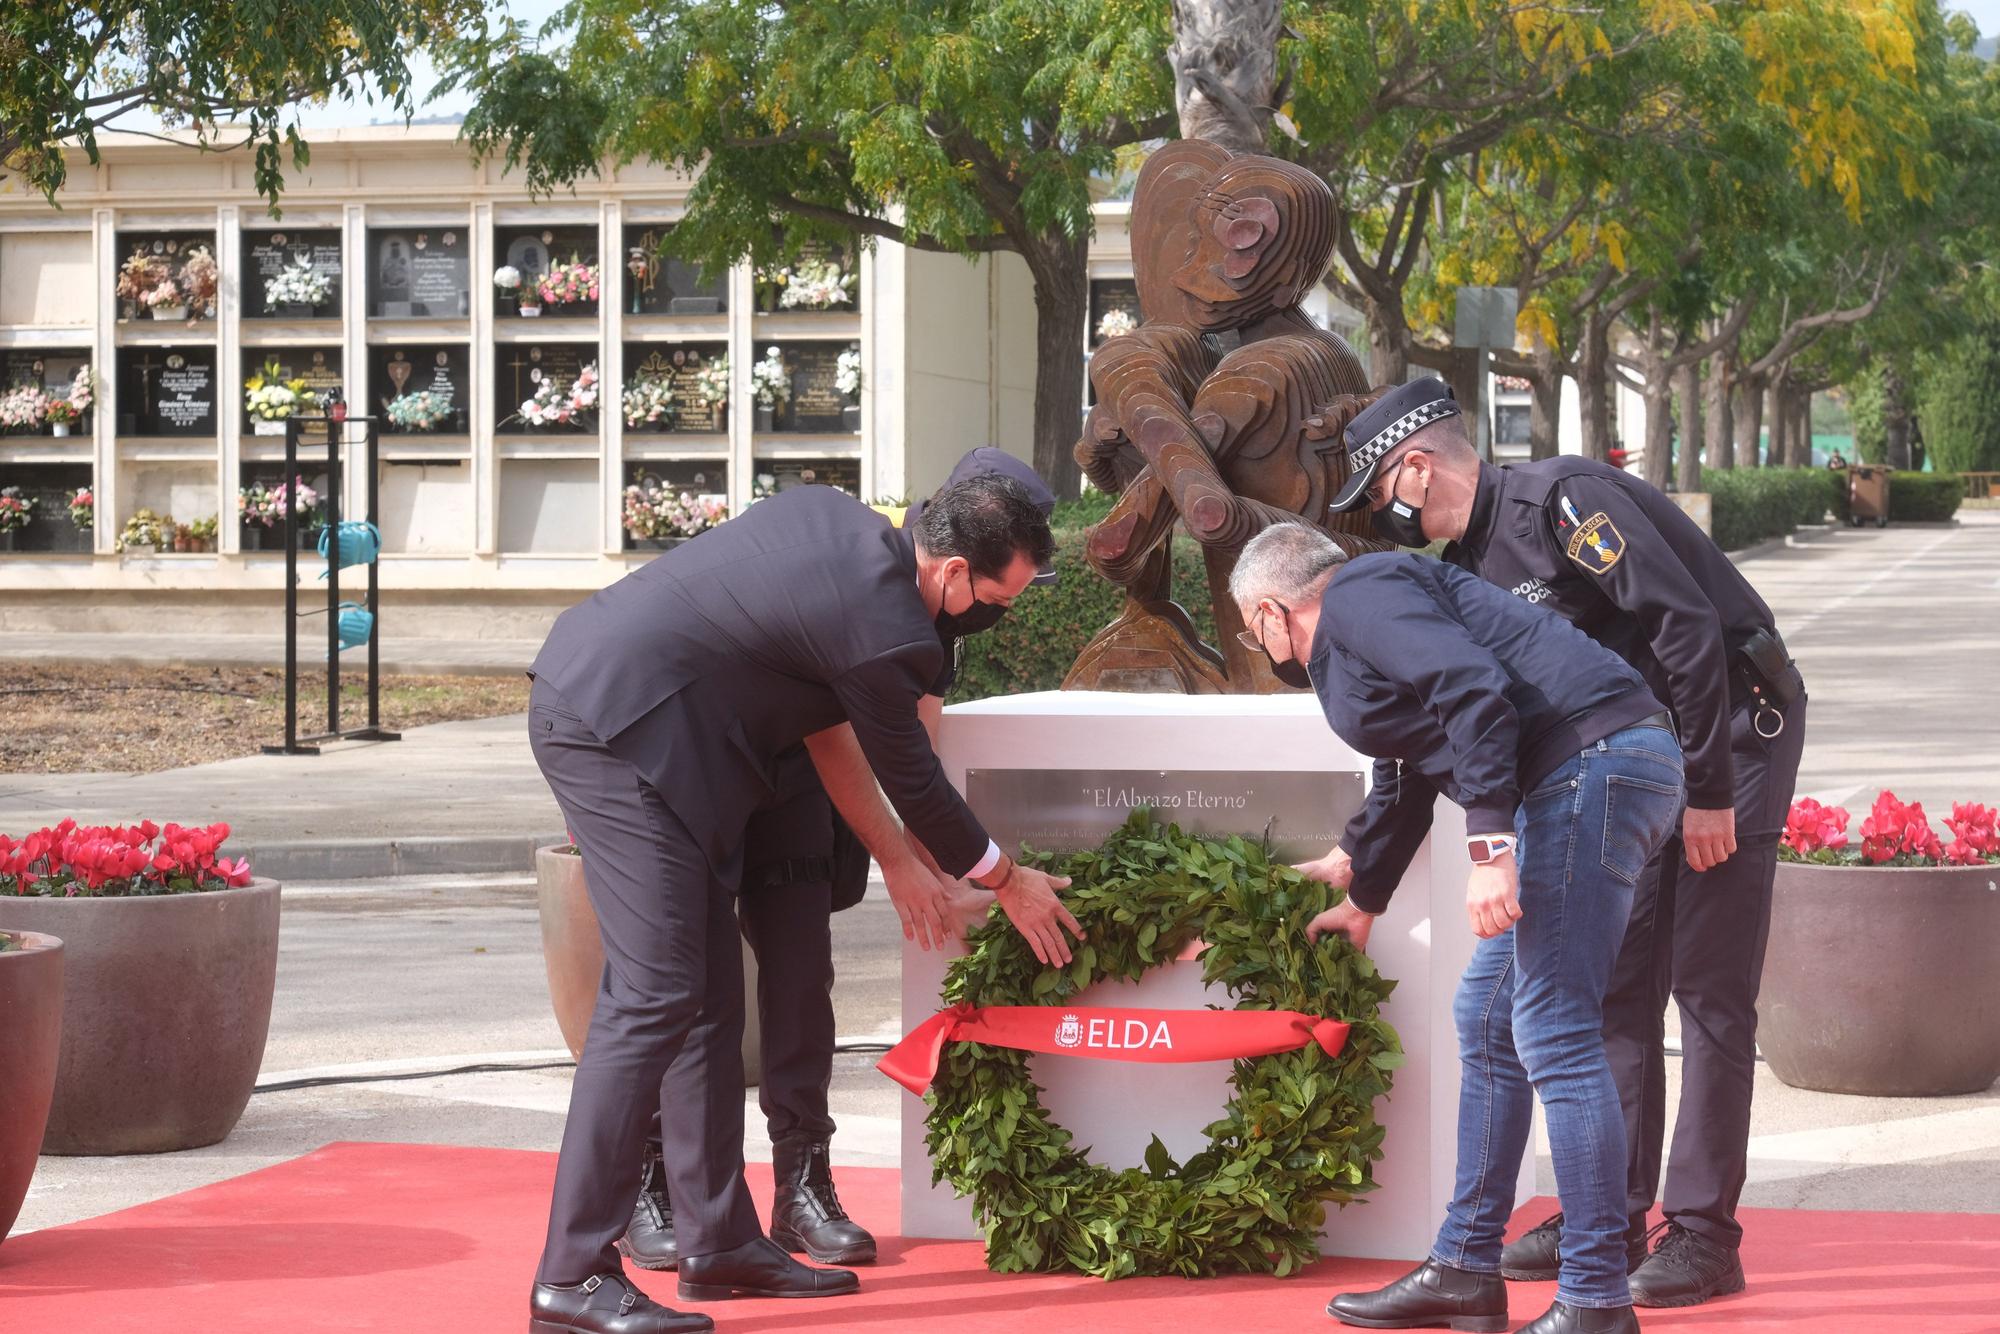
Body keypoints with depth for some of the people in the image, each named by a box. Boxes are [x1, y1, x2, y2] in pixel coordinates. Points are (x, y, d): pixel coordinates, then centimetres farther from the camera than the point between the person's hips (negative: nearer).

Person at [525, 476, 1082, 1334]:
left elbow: (826, 721, 18)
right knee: (654, 998, -11)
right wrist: (1010, 884, 15)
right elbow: (912, 783, -1)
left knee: (711, 995, 12)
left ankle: (720, 1241, 18)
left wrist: (896, 857, 22)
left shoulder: (834, 520, 11)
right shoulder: (883, 629, -17)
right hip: (621, 731, -11)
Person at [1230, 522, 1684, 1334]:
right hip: (1593, 777, 11)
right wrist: (1361, 898, 56)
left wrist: (1489, 845, -24)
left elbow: (1475, 691, -20)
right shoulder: (1352, 640, 28)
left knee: (1553, 1037, -11)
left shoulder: (1358, 595, -4)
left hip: (1590, 766, -11)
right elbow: (1402, 782, 43)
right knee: (1486, 1019, 16)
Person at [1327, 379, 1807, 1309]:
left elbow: (1687, 623, -24)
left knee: (1709, 991, -8)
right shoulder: (1467, 568, 9)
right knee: (1616, 987, 7)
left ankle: (1704, 1238, -5)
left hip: (1735, 731, -9)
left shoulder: (1561, 500, -19)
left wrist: (1709, 791, -23)